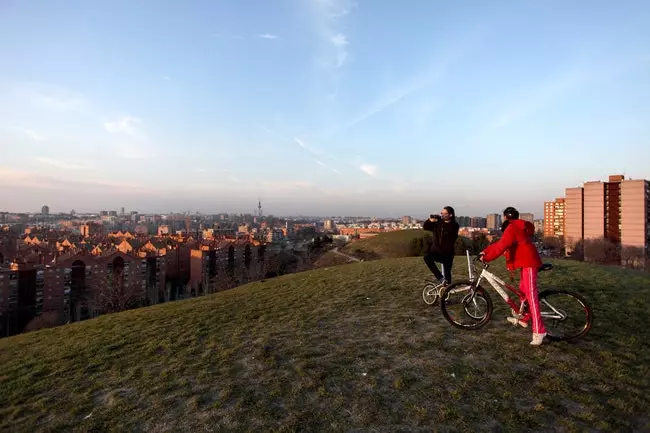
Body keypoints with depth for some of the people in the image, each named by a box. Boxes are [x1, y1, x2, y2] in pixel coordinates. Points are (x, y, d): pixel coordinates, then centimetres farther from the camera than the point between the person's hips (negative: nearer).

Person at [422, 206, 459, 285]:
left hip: (447, 254, -2)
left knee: (447, 274, 1)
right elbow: (425, 227, -3)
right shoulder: (438, 222, 3)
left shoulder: (454, 225, -4)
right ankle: (440, 278, -19)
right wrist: (430, 220, -22)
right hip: (435, 251, 2)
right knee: (427, 257, -28)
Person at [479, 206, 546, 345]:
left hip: (528, 262, -11)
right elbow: (500, 243, 20)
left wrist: (486, 258, -19)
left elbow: (501, 246, -22)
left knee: (531, 295, -14)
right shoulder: (516, 227, 21)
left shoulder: (512, 228, -13)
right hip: (527, 262, 11)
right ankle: (523, 319, 35)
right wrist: (485, 251, 14)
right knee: (523, 290, 21)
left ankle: (539, 331, -15)